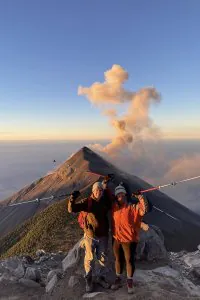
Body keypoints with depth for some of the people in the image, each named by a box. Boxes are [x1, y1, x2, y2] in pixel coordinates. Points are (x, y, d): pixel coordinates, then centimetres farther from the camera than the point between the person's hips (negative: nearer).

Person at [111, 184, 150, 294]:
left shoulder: (132, 207, -16)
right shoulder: (114, 207, -6)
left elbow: (145, 209, -29)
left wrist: (141, 197, -45)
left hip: (129, 239, -3)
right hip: (116, 238, 3)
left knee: (129, 260, 13)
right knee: (118, 259, 20)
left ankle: (129, 282, 34)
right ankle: (118, 279, 41)